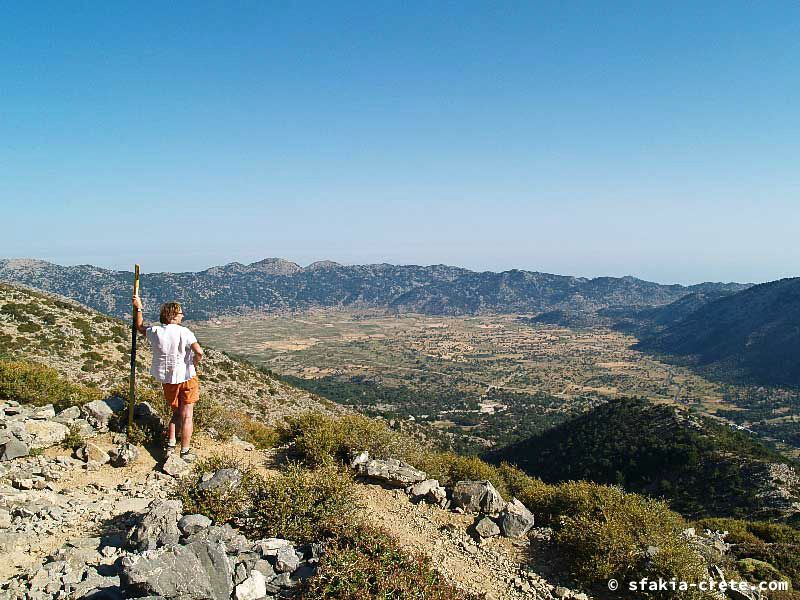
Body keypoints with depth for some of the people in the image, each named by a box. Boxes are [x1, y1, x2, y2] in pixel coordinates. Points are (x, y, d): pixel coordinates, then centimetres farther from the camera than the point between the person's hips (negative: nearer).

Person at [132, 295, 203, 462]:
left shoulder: (155, 332, -4)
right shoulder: (184, 332, -17)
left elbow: (140, 328, 19)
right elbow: (199, 352, -26)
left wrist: (139, 308, 25)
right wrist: (193, 365, -7)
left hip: (167, 379, 5)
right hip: (186, 377, -4)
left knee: (176, 413, 24)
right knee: (187, 416, 6)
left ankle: (170, 445, 18)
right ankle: (185, 452, 11)